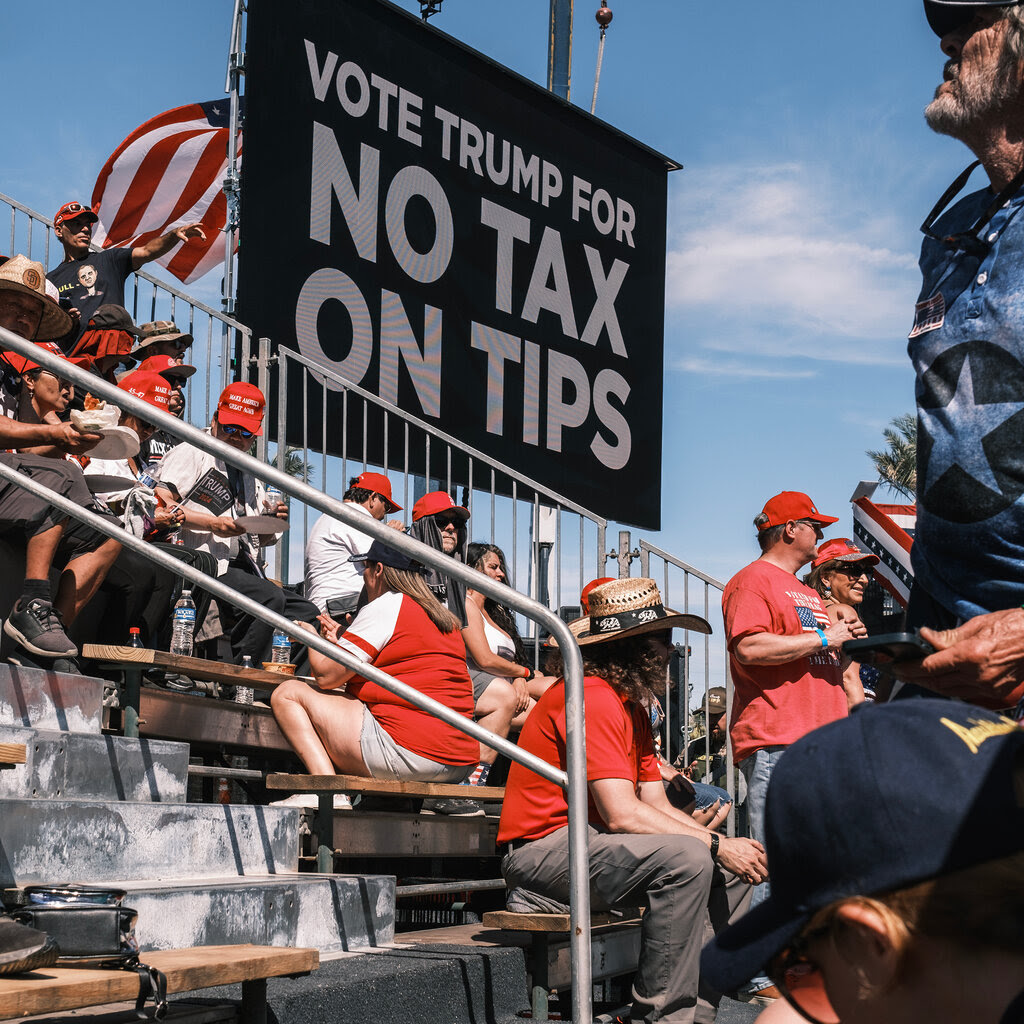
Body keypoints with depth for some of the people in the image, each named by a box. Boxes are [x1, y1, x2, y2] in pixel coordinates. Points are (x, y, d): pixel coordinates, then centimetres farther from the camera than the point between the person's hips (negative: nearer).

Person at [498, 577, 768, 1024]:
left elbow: (656, 806, 10)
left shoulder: (633, 707, 17)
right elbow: (622, 814, -24)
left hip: (584, 843, 10)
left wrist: (722, 842, -5)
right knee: (686, 858, -29)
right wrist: (717, 845, -19)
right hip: (542, 849, -10)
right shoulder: (593, 698, -17)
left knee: (727, 870, 7)